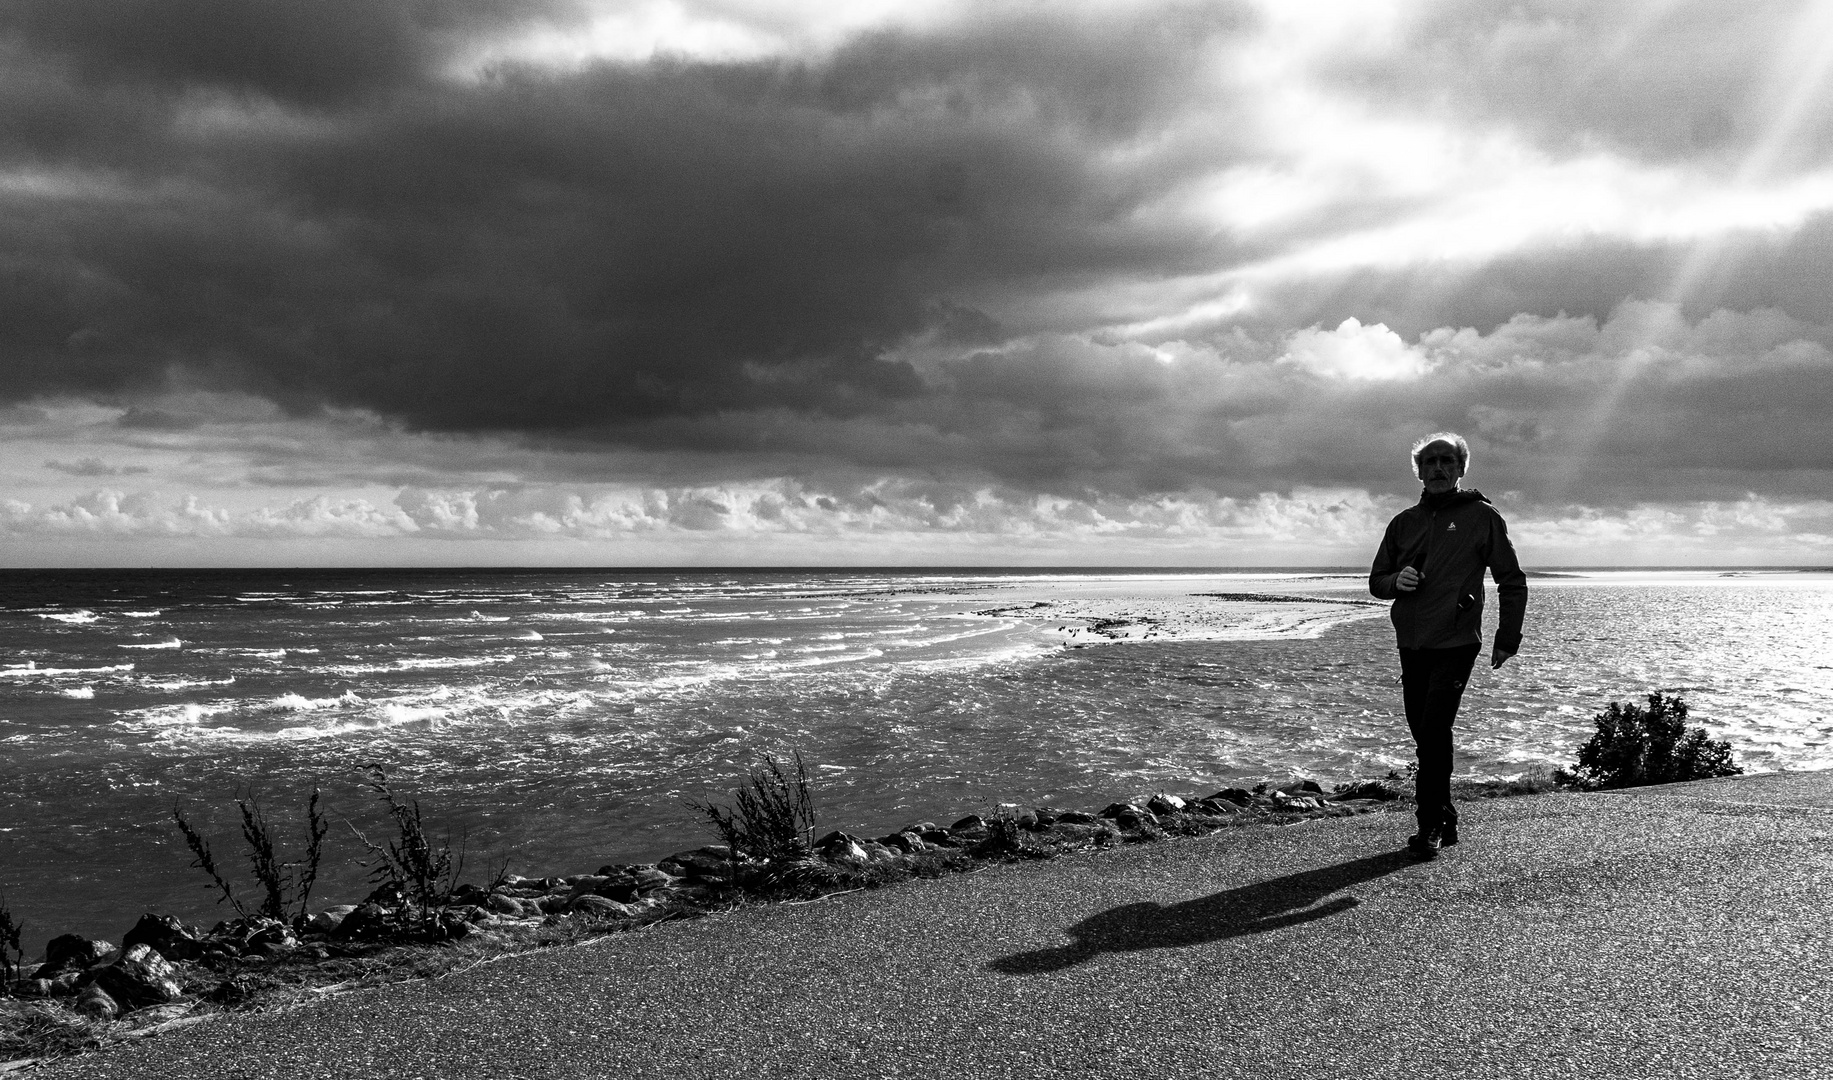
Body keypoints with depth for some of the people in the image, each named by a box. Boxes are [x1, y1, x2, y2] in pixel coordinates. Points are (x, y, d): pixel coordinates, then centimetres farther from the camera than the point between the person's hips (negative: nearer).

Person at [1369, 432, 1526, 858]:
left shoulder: (1481, 516, 1)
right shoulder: (1404, 522, 13)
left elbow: (1512, 582, 3)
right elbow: (1376, 580, 18)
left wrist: (1507, 638, -3)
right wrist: (1396, 580, -5)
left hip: (1455, 645, -5)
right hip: (1411, 645, 5)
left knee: (1434, 733, -15)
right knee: (1425, 737, 7)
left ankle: (1432, 824, -10)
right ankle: (1444, 822, 17)